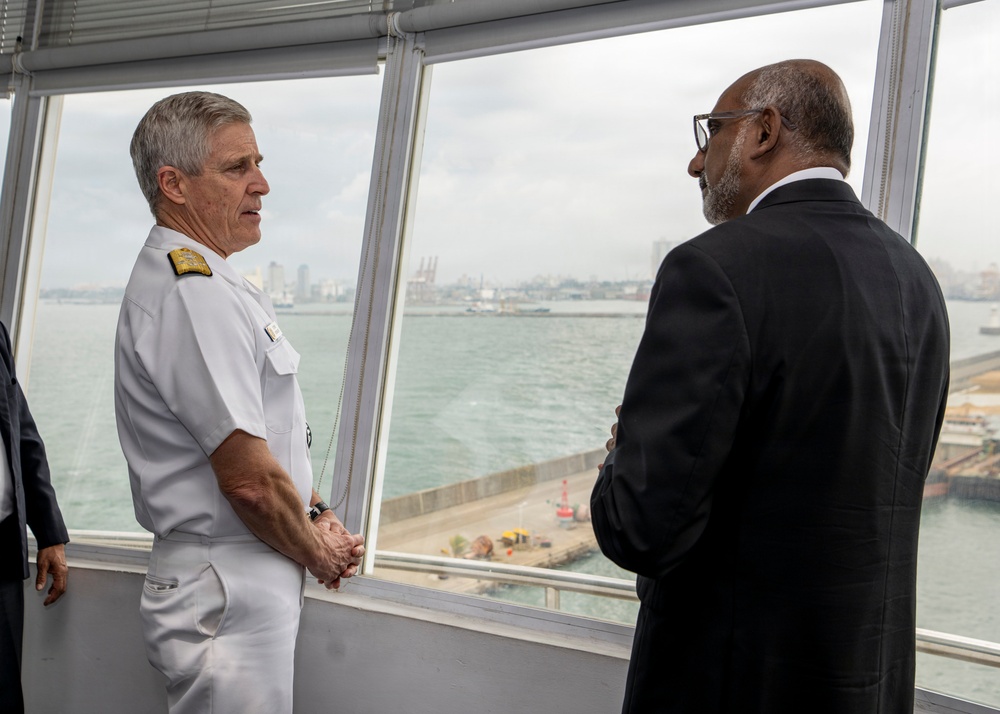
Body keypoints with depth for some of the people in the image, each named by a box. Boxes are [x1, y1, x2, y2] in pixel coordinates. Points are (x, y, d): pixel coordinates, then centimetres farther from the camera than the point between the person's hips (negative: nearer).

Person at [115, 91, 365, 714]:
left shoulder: (212, 282, 14)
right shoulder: (192, 292, -21)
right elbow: (250, 478, -24)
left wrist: (319, 518, 7)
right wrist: (319, 556, -8)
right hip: (226, 592, -10)